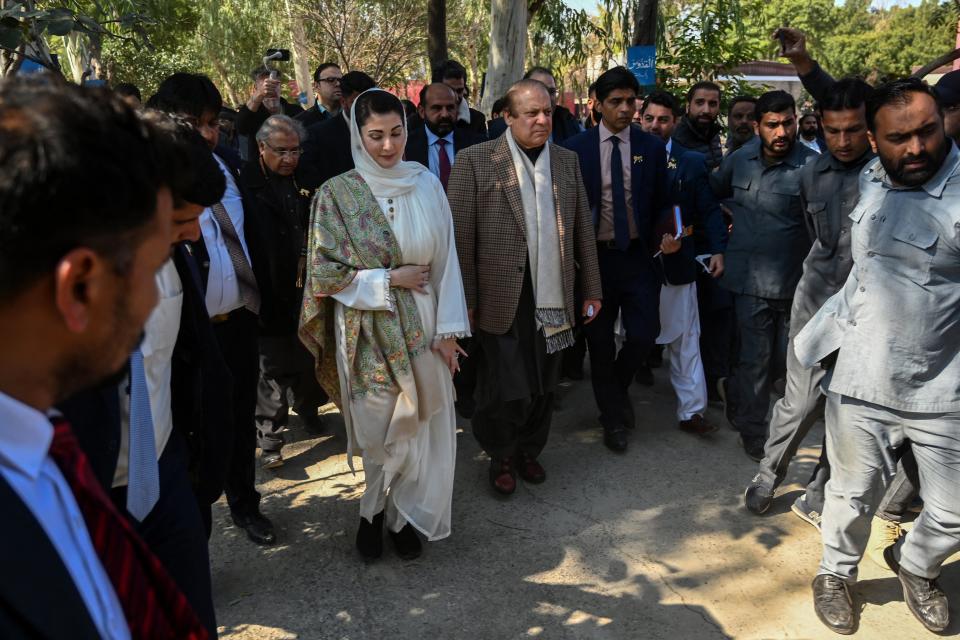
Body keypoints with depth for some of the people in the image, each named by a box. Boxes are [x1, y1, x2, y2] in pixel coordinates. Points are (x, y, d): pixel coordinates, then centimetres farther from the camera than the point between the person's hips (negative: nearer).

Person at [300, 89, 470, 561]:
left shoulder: (426, 184, -1)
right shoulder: (338, 193, -7)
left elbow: (445, 258, 0)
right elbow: (325, 273, -8)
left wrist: (447, 328, -3)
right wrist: (391, 280, -13)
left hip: (421, 326, 2)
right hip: (368, 332, -2)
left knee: (421, 428, 11)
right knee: (380, 433, 11)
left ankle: (397, 514, 34)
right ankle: (381, 512, 37)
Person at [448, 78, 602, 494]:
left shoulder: (567, 161, 10)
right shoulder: (475, 161, -6)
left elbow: (583, 230, 11)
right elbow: (460, 236, -7)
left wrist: (591, 289, 10)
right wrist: (465, 300, -8)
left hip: (554, 303, 4)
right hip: (502, 303, -4)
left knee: (543, 390, 14)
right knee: (505, 392, 3)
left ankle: (529, 451, 37)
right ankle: (501, 457, 29)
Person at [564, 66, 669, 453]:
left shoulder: (652, 147, 3)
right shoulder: (576, 148, -2)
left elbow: (661, 203, 8)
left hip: (638, 255, 1)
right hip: (594, 256, -1)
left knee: (645, 333, -5)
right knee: (600, 341, 7)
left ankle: (617, 389, 28)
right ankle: (613, 418, 26)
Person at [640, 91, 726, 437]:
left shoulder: (692, 162, 4)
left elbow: (709, 210, 3)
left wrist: (718, 249, -7)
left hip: (677, 263, 0)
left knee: (685, 340, 5)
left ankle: (691, 411, 12)